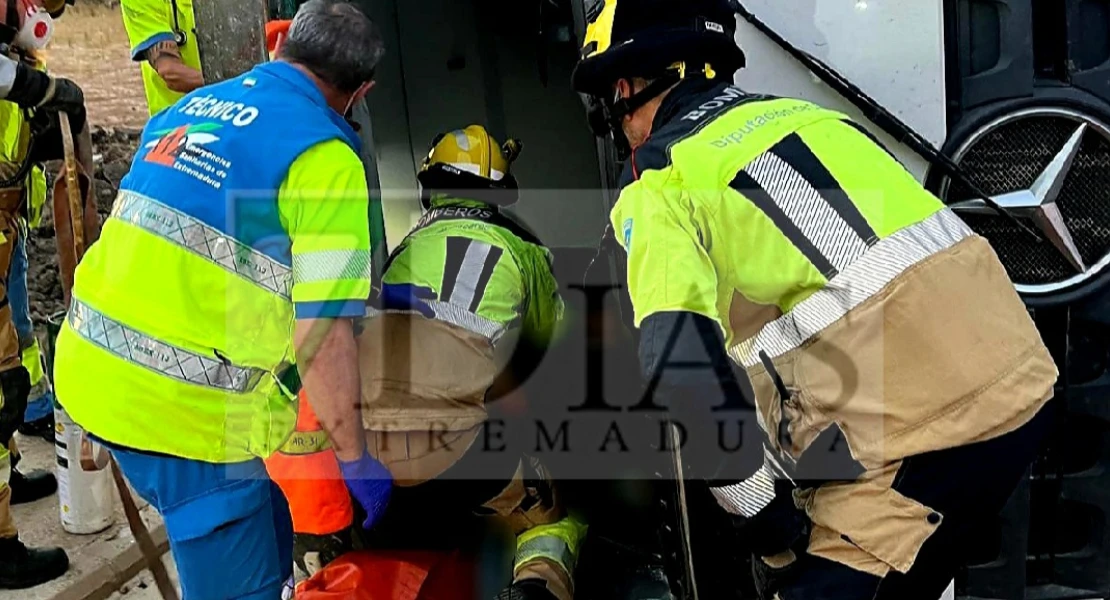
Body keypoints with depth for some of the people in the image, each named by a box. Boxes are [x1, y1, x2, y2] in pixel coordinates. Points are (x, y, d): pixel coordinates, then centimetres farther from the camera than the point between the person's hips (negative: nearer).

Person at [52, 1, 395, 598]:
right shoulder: (325, 157, -12)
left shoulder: (186, 108, 11)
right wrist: (356, 459, -5)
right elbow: (322, 340, -16)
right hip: (185, 410, -7)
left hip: (89, 370, 8)